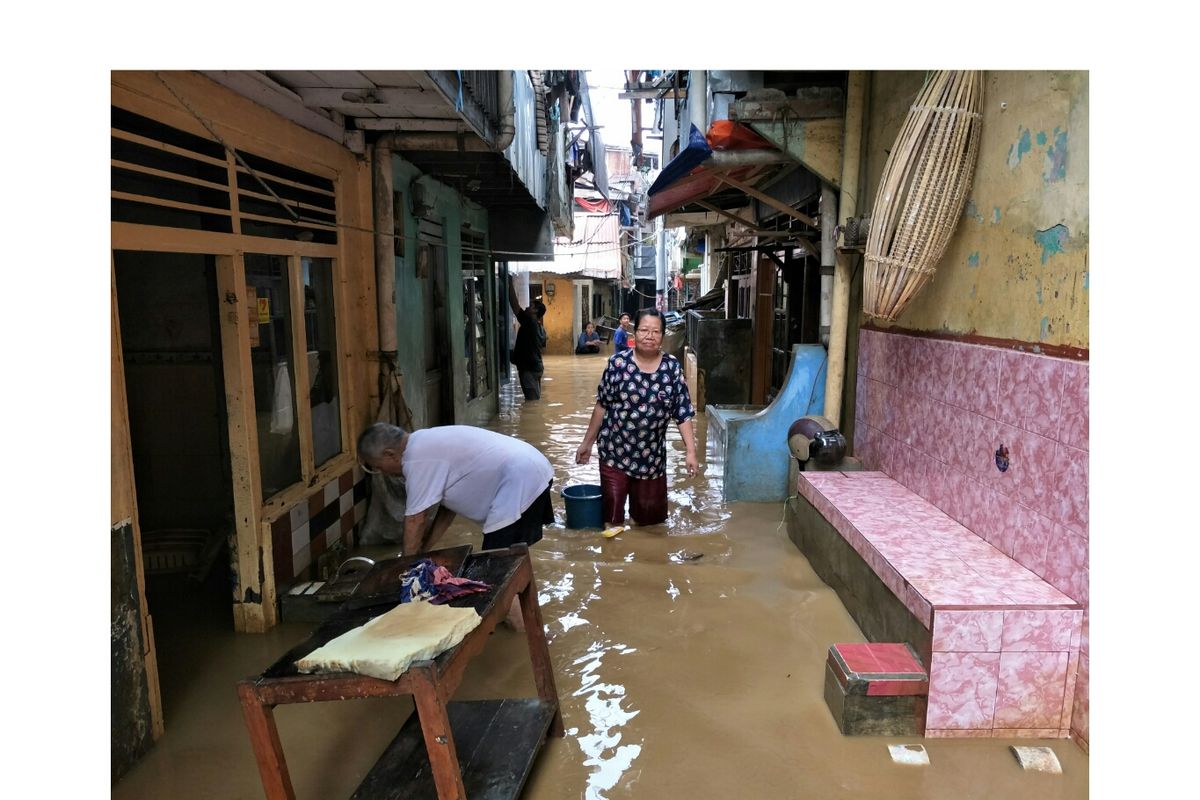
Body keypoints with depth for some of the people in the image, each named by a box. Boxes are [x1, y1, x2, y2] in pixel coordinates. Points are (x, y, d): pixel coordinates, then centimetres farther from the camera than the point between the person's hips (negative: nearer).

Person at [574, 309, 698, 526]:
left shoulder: (672, 367, -4)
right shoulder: (617, 362, -8)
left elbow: (683, 413, -3)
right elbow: (602, 405, 0)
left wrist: (691, 451, -8)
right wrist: (587, 442, 3)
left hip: (652, 455, 2)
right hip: (615, 451, -1)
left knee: (649, 514, 15)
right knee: (612, 511, 2)